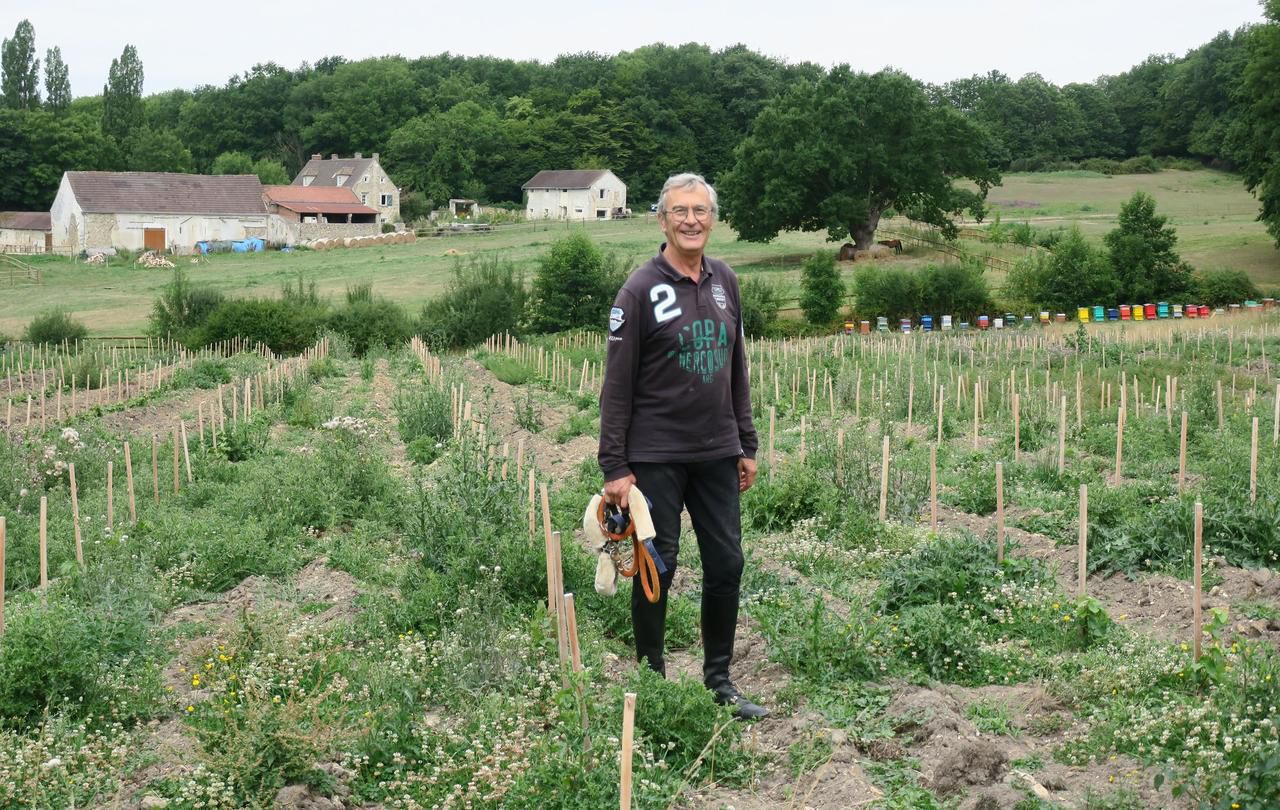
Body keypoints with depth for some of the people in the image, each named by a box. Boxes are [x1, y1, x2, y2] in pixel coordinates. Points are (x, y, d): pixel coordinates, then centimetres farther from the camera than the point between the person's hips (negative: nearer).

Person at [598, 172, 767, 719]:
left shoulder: (725, 282, 9)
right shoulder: (641, 289, -8)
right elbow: (617, 384, -9)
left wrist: (746, 445, 14)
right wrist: (614, 466, -12)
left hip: (718, 454, 5)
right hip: (657, 456, -5)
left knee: (726, 565, 8)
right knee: (658, 567, 4)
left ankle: (719, 679, 22)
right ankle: (651, 678, 19)